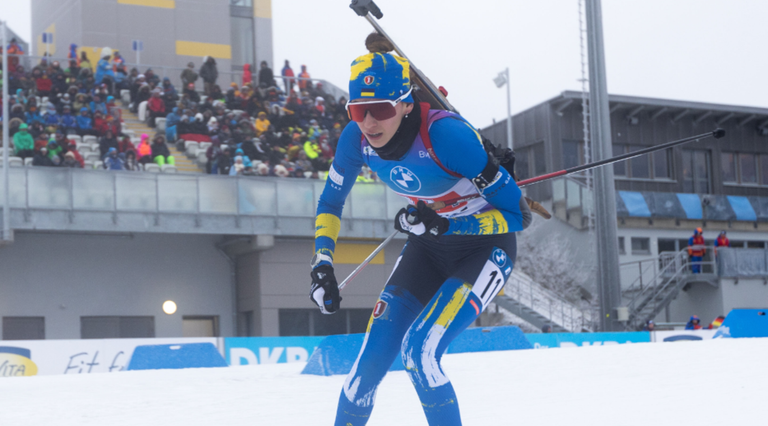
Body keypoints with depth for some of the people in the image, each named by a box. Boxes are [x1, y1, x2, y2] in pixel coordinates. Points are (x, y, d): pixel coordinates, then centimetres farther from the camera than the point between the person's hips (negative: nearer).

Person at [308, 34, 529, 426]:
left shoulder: (445, 135, -31)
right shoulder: (357, 138, -15)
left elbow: (517, 214, -24)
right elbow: (330, 202, 6)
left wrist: (445, 224, -34)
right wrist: (322, 264, -5)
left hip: (486, 249, -5)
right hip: (428, 249, 5)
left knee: (419, 351, -24)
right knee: (369, 363, -4)